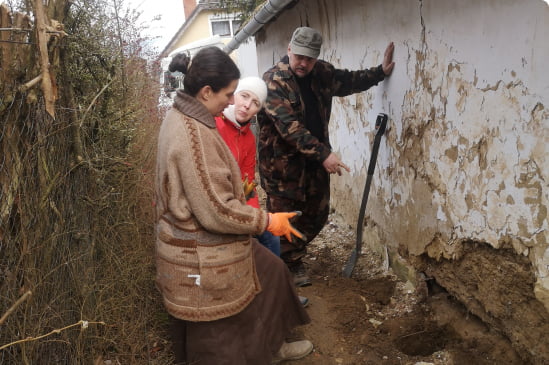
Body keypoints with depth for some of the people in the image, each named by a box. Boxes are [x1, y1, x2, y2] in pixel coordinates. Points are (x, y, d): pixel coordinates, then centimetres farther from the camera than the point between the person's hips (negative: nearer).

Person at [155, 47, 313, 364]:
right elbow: (217, 212, -28)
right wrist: (268, 221, -16)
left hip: (206, 246, 10)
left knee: (270, 272, 24)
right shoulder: (194, 135, -29)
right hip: (202, 259, -10)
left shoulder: (182, 117, 3)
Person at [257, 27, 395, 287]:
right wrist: (323, 154, -31)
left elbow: (349, 81, 22)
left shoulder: (321, 73, 2)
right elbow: (289, 126, -27)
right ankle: (291, 264, 27)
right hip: (282, 161, -6)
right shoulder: (273, 80, -18)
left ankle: (294, 253, 39)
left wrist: (381, 71, 10)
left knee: (317, 214, 15)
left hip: (316, 158, 7)